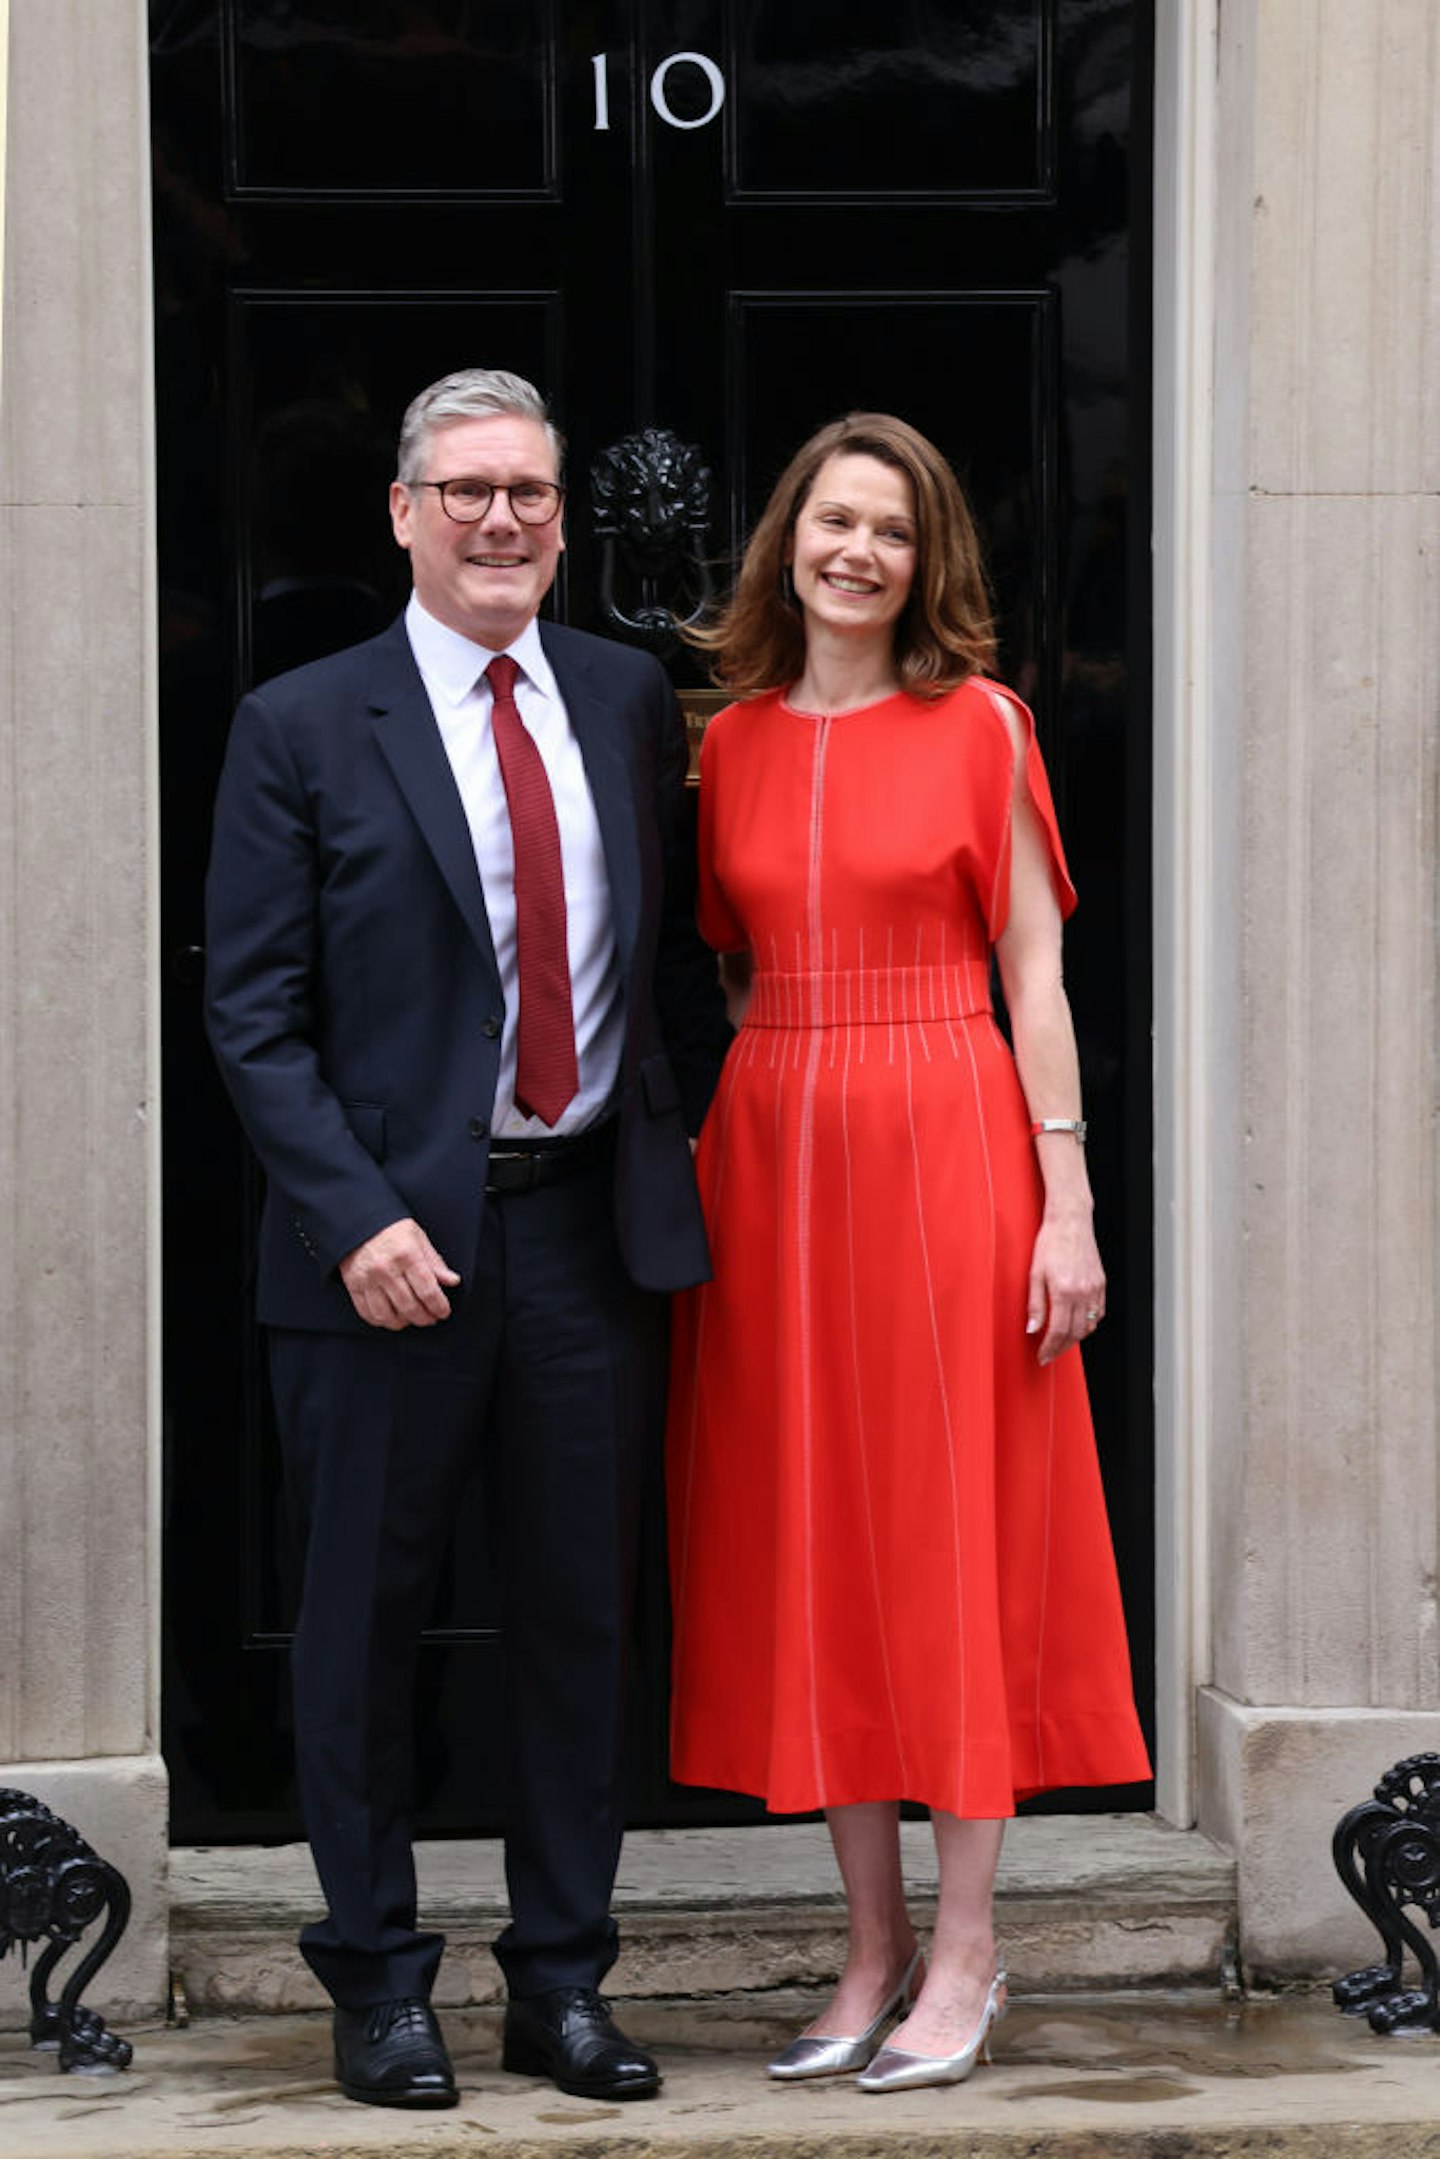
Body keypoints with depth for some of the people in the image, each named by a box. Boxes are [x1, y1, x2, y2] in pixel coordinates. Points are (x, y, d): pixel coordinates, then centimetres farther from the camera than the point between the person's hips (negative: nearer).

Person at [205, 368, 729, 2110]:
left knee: (577, 1614, 9)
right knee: (366, 1620, 6)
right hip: (391, 1241, -3)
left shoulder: (630, 704, 9)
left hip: (591, 1222, 3)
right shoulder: (300, 729, -3)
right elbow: (254, 1014, -6)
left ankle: (561, 1982, 21)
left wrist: (701, 1156, 5)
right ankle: (377, 1983, 19)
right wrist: (358, 1220, -14)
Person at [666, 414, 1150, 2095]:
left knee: (953, 1535, 1)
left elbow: (1034, 974, -3)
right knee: (805, 1542, 6)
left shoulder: (977, 724, -1)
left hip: (944, 1141, -4)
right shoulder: (732, 741, 9)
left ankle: (965, 1949, 9)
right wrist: (704, 1179, 6)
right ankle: (874, 1944, 15)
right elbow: (730, 976, 14)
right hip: (771, 1151, 4)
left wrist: (1067, 1203, -8)